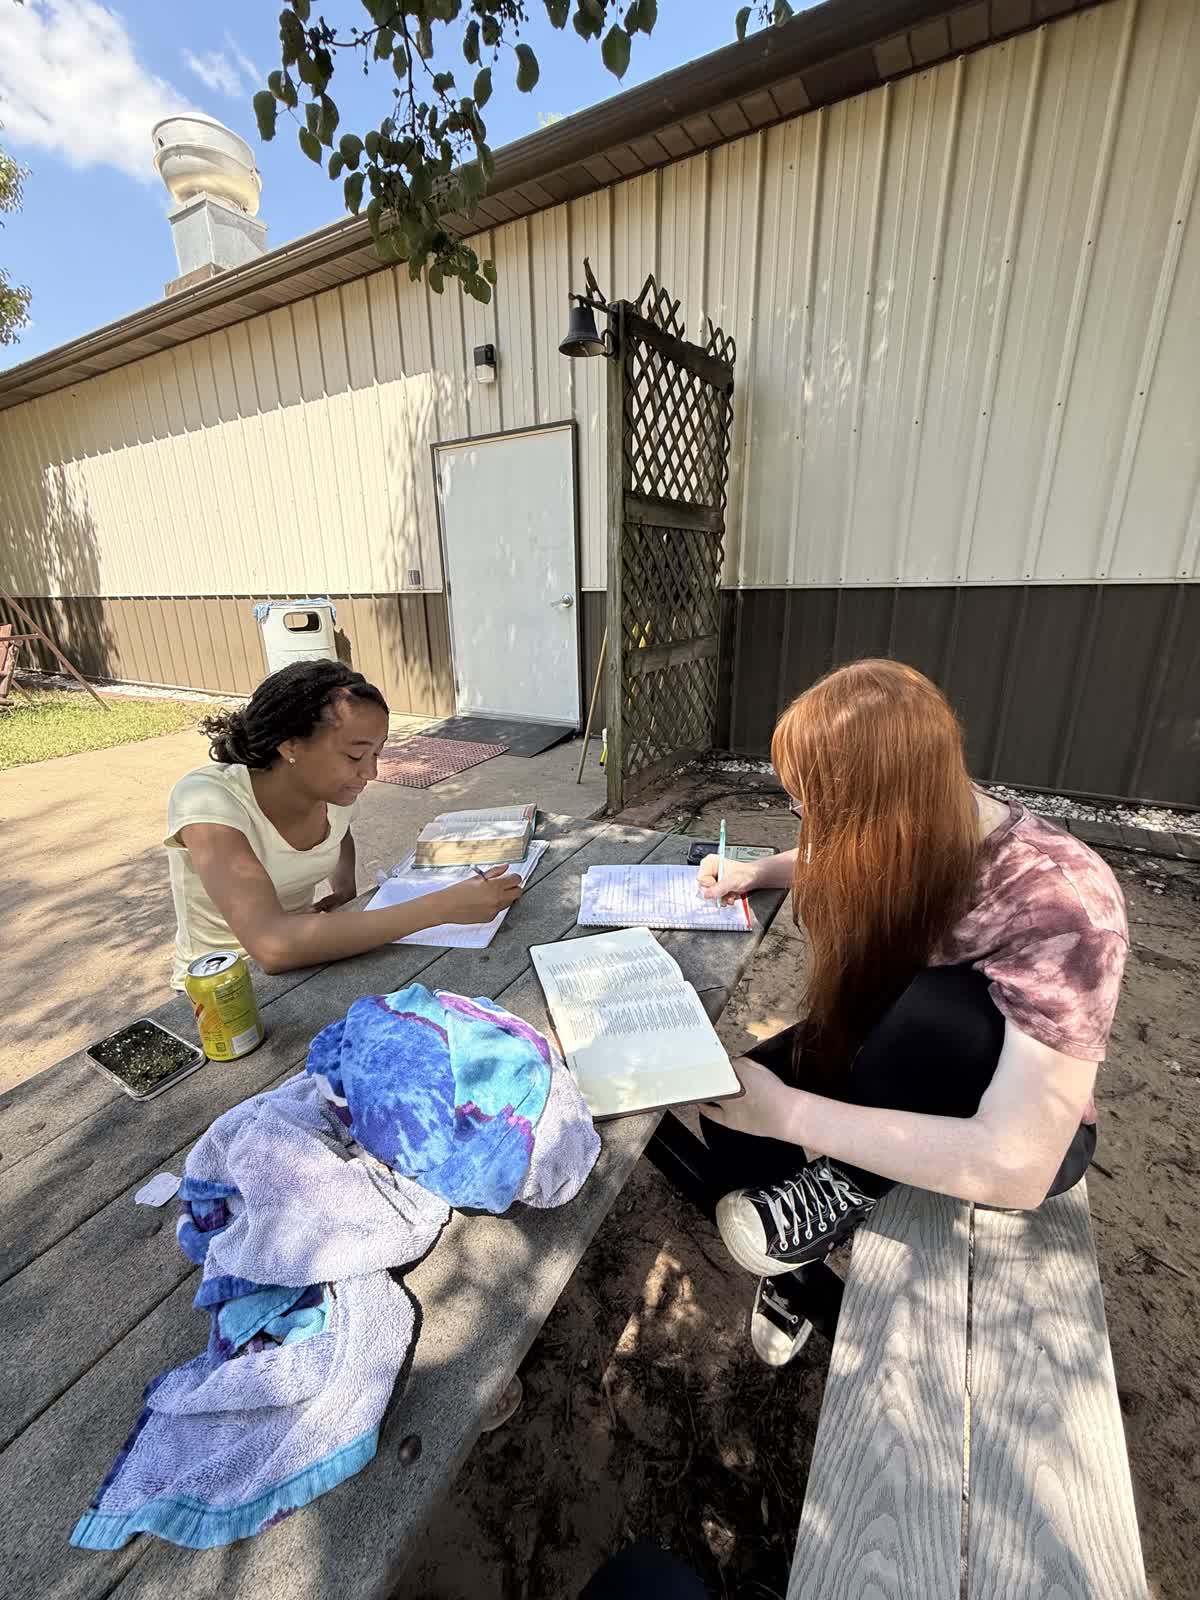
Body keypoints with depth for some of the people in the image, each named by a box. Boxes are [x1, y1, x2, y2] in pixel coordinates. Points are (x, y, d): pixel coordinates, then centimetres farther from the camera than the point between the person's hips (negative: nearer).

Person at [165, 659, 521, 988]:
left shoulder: (336, 793, -10)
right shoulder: (206, 798, -27)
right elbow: (273, 946, -40)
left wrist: (345, 888, -6)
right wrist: (440, 907, -41)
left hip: (303, 961, 5)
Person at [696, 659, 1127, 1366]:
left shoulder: (1059, 909, -35)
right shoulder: (915, 829, -17)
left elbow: (1016, 1169, -38)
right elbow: (835, 865, 10)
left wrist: (786, 1111, -37)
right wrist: (758, 871, -5)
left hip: (1024, 1132, -5)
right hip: (894, 1059, 6)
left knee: (942, 1005, -38)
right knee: (733, 1112, -15)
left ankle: (851, 1187, -10)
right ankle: (795, 1271, 15)